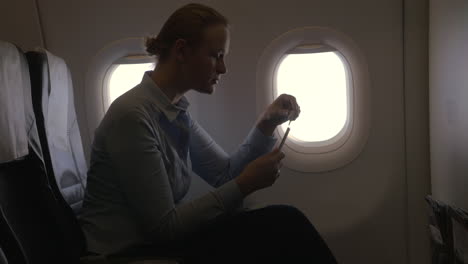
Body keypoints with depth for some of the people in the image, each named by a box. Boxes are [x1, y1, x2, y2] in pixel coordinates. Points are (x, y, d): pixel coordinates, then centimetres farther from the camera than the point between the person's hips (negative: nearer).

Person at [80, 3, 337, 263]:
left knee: (282, 222, -4)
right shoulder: (132, 114, -23)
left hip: (157, 237, 8)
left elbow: (226, 174, 7)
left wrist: (266, 124, -5)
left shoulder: (177, 111, 5)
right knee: (283, 224, -14)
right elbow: (163, 225, -22)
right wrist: (245, 185, -20)